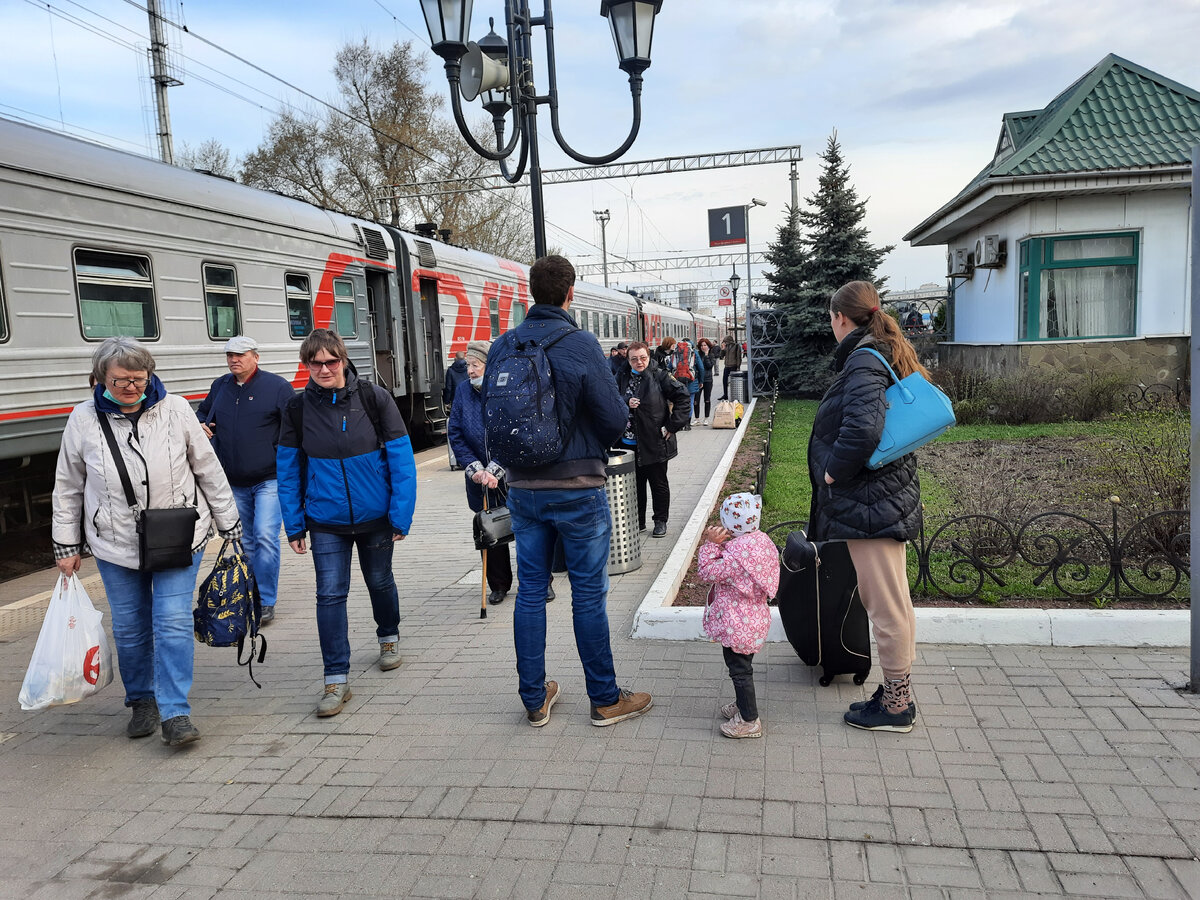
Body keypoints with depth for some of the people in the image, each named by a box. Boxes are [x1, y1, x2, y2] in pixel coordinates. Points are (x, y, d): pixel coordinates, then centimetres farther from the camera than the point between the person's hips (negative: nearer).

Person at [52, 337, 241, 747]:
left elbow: (209, 470, 2)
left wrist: (229, 525, 4)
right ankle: (142, 702, 32)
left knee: (173, 621, -8)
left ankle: (175, 712, 0)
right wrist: (66, 546, 8)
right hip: (115, 543, 2)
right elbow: (68, 487, 7)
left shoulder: (175, 409, -6)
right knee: (129, 628, 11)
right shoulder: (84, 419, -4)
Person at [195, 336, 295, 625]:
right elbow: (203, 412, 27)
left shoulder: (277, 386, -5)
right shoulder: (220, 386, 11)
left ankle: (266, 601, -4)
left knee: (265, 536, -13)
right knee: (245, 541, 13)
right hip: (234, 482, 5)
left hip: (269, 479, -5)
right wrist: (201, 425, 3)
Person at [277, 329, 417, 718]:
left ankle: (389, 636, 45)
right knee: (330, 594, -3)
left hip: (375, 516, 0)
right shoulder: (298, 408, -5)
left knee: (380, 582, 17)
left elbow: (401, 460, -9)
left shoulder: (374, 399, -10)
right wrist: (294, 526, 1)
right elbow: (288, 471, 2)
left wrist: (401, 516, -11)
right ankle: (336, 678, 6)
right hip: (326, 521, 1)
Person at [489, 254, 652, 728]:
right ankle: (605, 699, 18)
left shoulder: (501, 347, 1)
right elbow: (615, 418, -12)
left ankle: (534, 699, 22)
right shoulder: (580, 344, -14)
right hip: (578, 488, -4)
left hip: (523, 488, 5)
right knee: (588, 594, 5)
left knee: (530, 591, 12)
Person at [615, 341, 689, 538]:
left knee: (658, 483, 9)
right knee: (635, 483, 12)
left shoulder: (660, 376, -6)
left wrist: (673, 425, -10)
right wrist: (626, 403, -13)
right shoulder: (622, 378, 5)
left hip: (654, 442, -3)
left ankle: (661, 521, 23)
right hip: (628, 442, 4)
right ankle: (637, 521, 25)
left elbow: (683, 398, -6)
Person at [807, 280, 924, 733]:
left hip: (871, 506, -10)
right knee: (891, 602, 19)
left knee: (887, 605, 1)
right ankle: (898, 694, 33)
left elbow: (862, 428, -32)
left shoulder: (863, 361, -17)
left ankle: (895, 705, 13)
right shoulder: (887, 354, 14)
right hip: (888, 497, 10)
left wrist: (833, 471, -17)